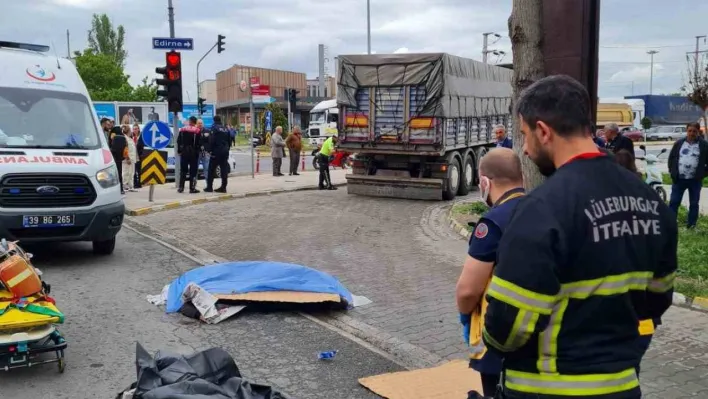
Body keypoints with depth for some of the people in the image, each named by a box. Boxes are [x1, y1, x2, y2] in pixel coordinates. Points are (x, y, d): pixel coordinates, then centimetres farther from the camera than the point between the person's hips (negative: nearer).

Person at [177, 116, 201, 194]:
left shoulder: (182, 130, 3)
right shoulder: (197, 131, -8)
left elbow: (178, 141, 4)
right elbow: (199, 143, -9)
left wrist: (179, 151, 10)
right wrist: (197, 150, 4)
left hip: (184, 152, 3)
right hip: (193, 153, -3)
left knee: (183, 170, 10)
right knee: (193, 171, 1)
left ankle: (181, 187, 9)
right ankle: (192, 188, -2)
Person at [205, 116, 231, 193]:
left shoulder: (214, 128, -8)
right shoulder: (226, 129, 12)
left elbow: (211, 140, -15)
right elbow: (229, 141, 16)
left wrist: (210, 149, -6)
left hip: (216, 152, -6)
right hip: (225, 152, 6)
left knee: (211, 169, 1)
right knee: (224, 170, 5)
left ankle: (209, 187, 1)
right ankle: (223, 187, 4)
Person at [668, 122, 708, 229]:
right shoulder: (679, 143, 3)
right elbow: (671, 157, 11)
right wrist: (672, 172, 4)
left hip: (695, 180, -1)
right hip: (679, 179, 1)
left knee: (694, 204, 8)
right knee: (674, 202, 2)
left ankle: (691, 225, 16)